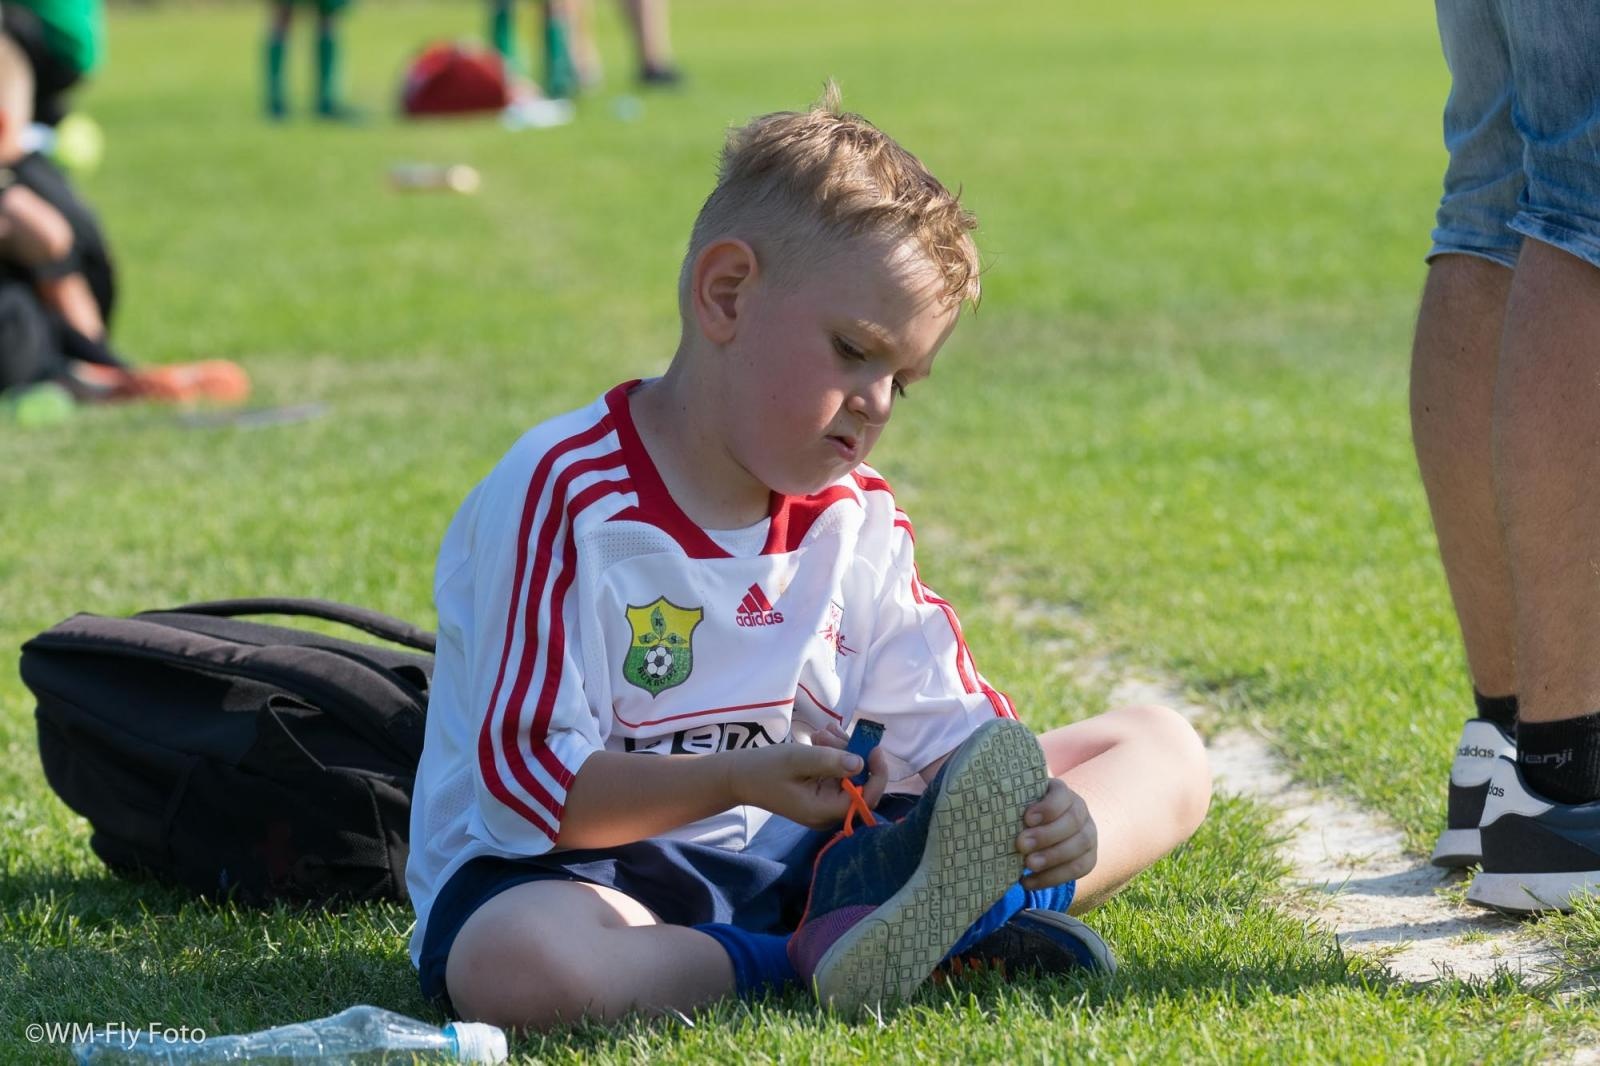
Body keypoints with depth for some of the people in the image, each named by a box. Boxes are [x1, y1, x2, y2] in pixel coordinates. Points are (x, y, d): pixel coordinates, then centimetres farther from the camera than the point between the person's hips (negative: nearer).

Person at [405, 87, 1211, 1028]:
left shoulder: (858, 521, 7)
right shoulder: (563, 495, -14)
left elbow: (949, 737, 2)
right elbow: (530, 776, -18)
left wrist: (1029, 808, -22)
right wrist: (736, 781, -31)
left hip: (795, 850, 6)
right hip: (586, 868, -6)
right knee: (514, 964, -44)